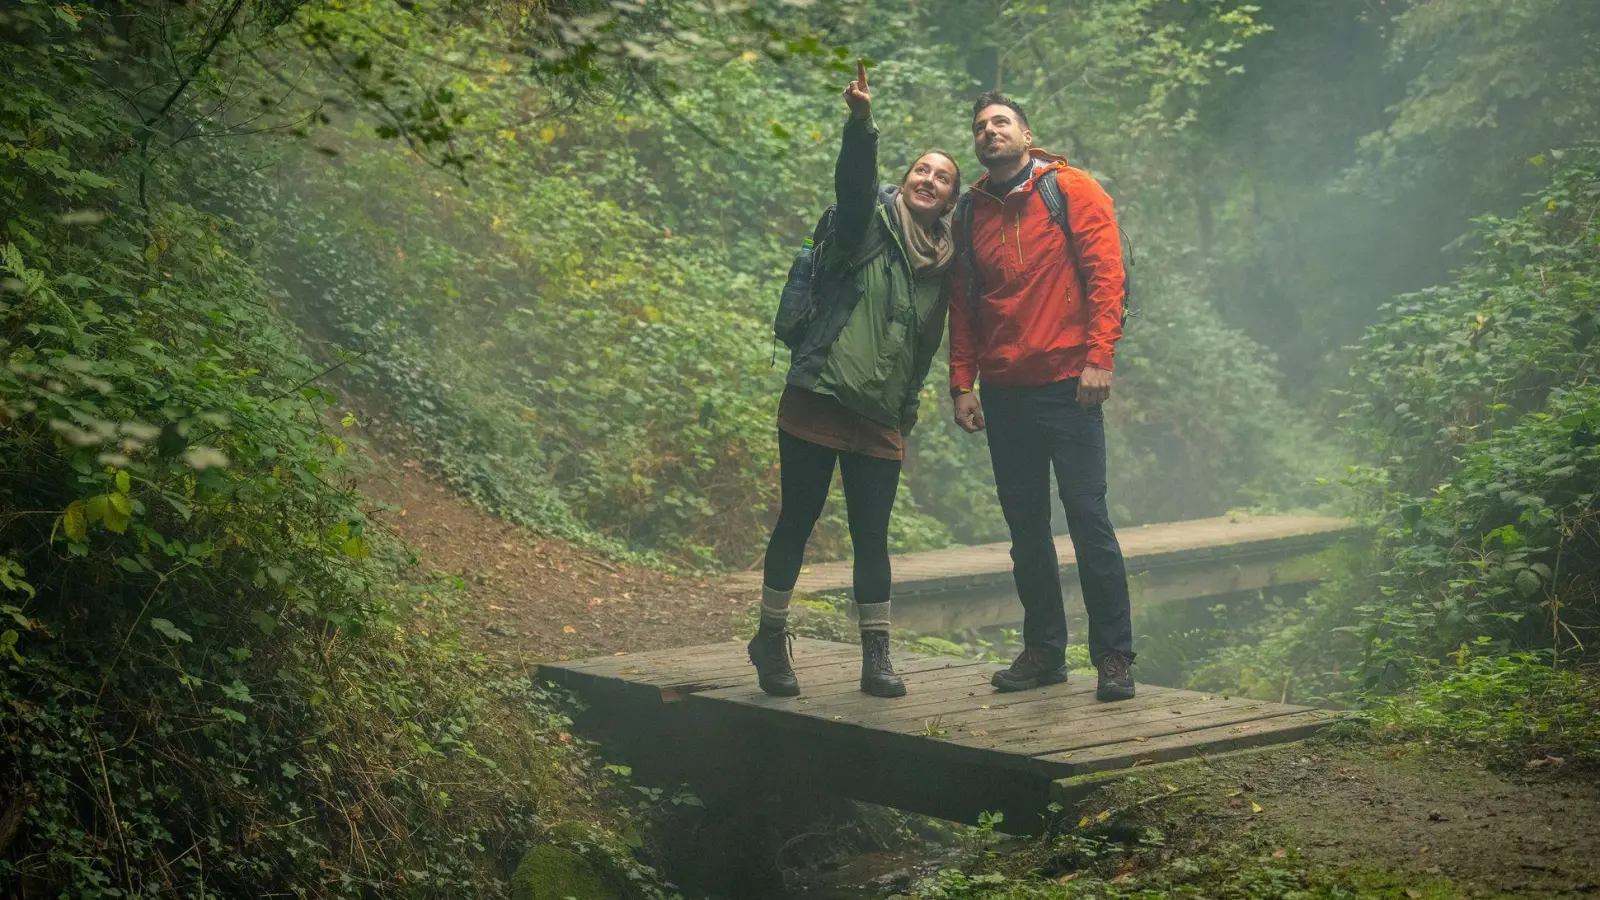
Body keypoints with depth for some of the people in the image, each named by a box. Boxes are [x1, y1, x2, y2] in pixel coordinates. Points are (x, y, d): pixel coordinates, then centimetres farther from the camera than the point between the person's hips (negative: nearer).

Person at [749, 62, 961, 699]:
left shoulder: (942, 263, 14)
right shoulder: (869, 223, -1)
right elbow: (854, 180, -22)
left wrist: (908, 404, 16)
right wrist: (861, 122, -37)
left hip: (882, 417, 4)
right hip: (818, 401, -4)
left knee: (871, 535, 4)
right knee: (796, 522, 3)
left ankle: (876, 656, 11)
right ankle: (771, 639, 16)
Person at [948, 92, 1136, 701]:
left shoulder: (1072, 191, 1)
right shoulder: (970, 213, 13)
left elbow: (1105, 274, -6)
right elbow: (962, 305, 15)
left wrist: (1098, 358, -15)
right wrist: (962, 383, 7)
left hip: (1066, 383, -5)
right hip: (1004, 393, 5)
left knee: (1088, 519, -6)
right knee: (1025, 527, 9)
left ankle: (1114, 656, 1)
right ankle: (1044, 650, 19)